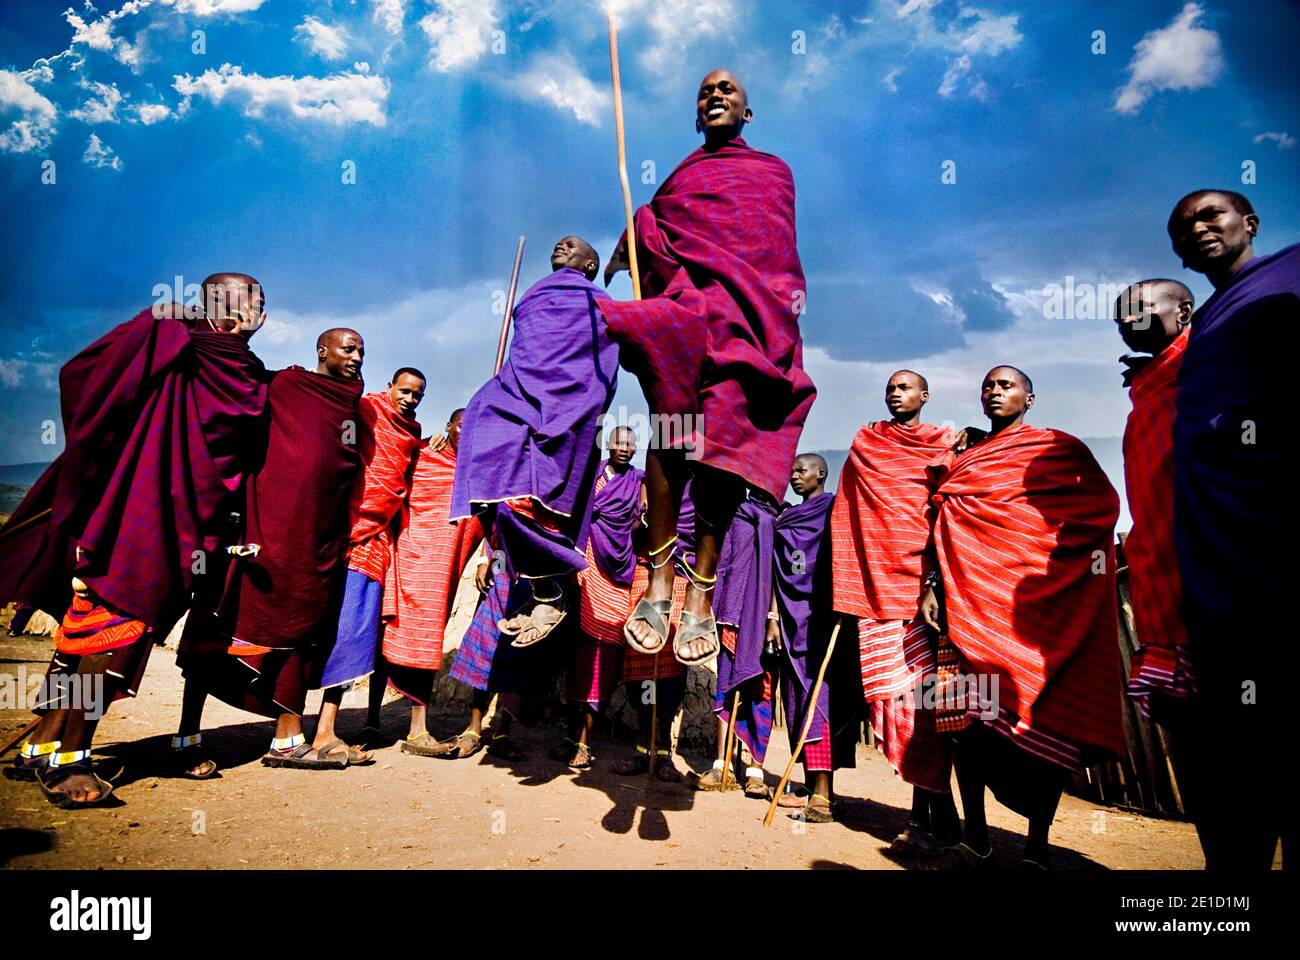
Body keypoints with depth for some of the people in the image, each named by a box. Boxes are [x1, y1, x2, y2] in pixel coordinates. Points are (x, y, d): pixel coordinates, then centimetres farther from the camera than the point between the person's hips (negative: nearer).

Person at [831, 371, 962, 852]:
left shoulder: (946, 446, 11)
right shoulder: (864, 444, 18)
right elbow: (849, 514, 17)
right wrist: (846, 589, 8)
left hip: (922, 580, -3)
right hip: (876, 582, 3)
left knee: (921, 693, -9)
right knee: (891, 694, -1)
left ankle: (936, 815, -1)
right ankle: (929, 808, 9)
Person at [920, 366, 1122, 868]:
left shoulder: (1059, 448, 10)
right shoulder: (963, 460, 21)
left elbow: (1102, 505, 0)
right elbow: (943, 531, 16)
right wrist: (932, 587, 6)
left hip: (1041, 598, -3)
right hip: (972, 600, 3)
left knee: (1044, 716, -5)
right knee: (968, 712, -2)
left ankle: (1037, 846, 3)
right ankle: (975, 839, 6)